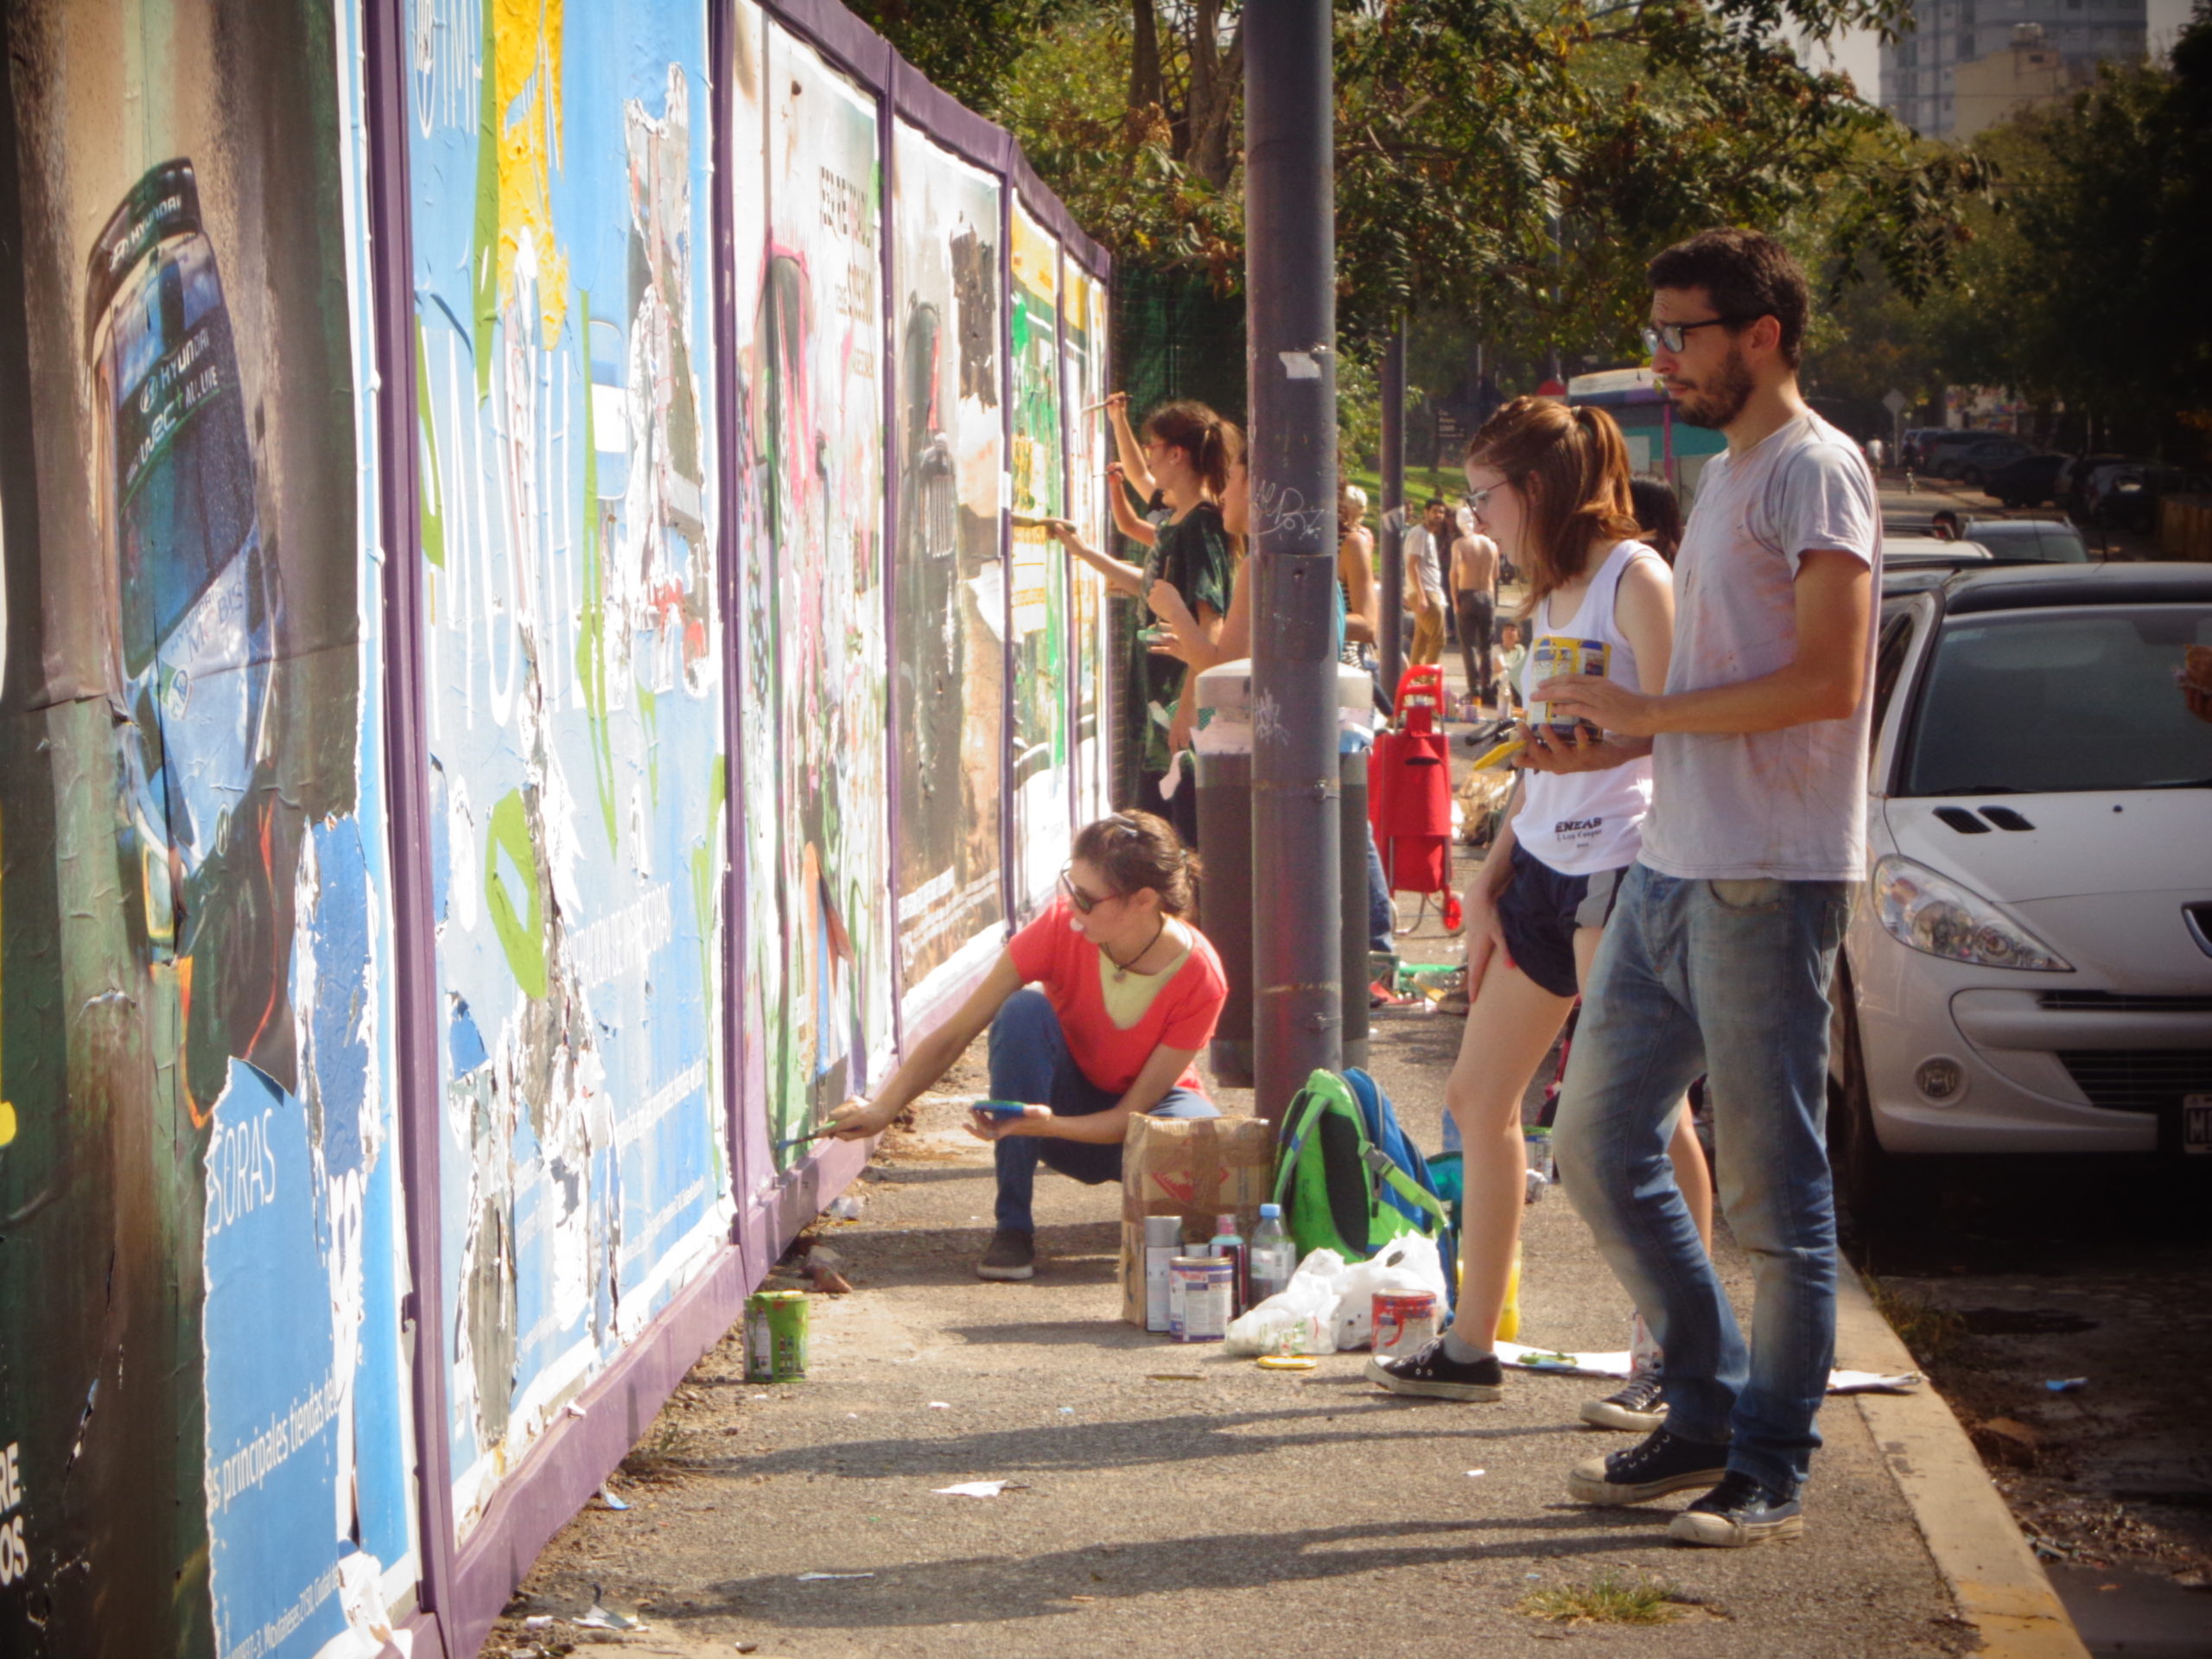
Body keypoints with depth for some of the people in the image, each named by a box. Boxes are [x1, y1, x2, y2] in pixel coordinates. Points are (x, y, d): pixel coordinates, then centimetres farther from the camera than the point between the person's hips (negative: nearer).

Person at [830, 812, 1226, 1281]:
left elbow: (1132, 1116, -26)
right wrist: (881, 1109, -33)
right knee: (1023, 1010, -31)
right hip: (1069, 1095, 2)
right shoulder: (1061, 927, -24)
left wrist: (1047, 1125, -43)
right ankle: (1012, 1227, -23)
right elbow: (953, 1035, -21)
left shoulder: (1199, 977, -27)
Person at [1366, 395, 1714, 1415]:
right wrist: (1490, 880, 19)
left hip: (1618, 865, -10)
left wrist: (1597, 734, -27)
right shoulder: (1551, 595, 17)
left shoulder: (1633, 580, -10)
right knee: (1478, 1096, 10)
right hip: (1542, 866, 10)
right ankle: (1470, 1347, 18)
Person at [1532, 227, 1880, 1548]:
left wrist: (1653, 710, -13)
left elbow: (1827, 680, -19)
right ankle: (1706, 1411, 23)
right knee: (1598, 1148, 11)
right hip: (1673, 869, 10)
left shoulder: (1814, 470, -10)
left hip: (1767, 880, -10)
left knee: (1773, 1188, -2)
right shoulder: (1722, 476, 20)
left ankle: (1771, 1470, 7)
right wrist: (1615, 741, 11)